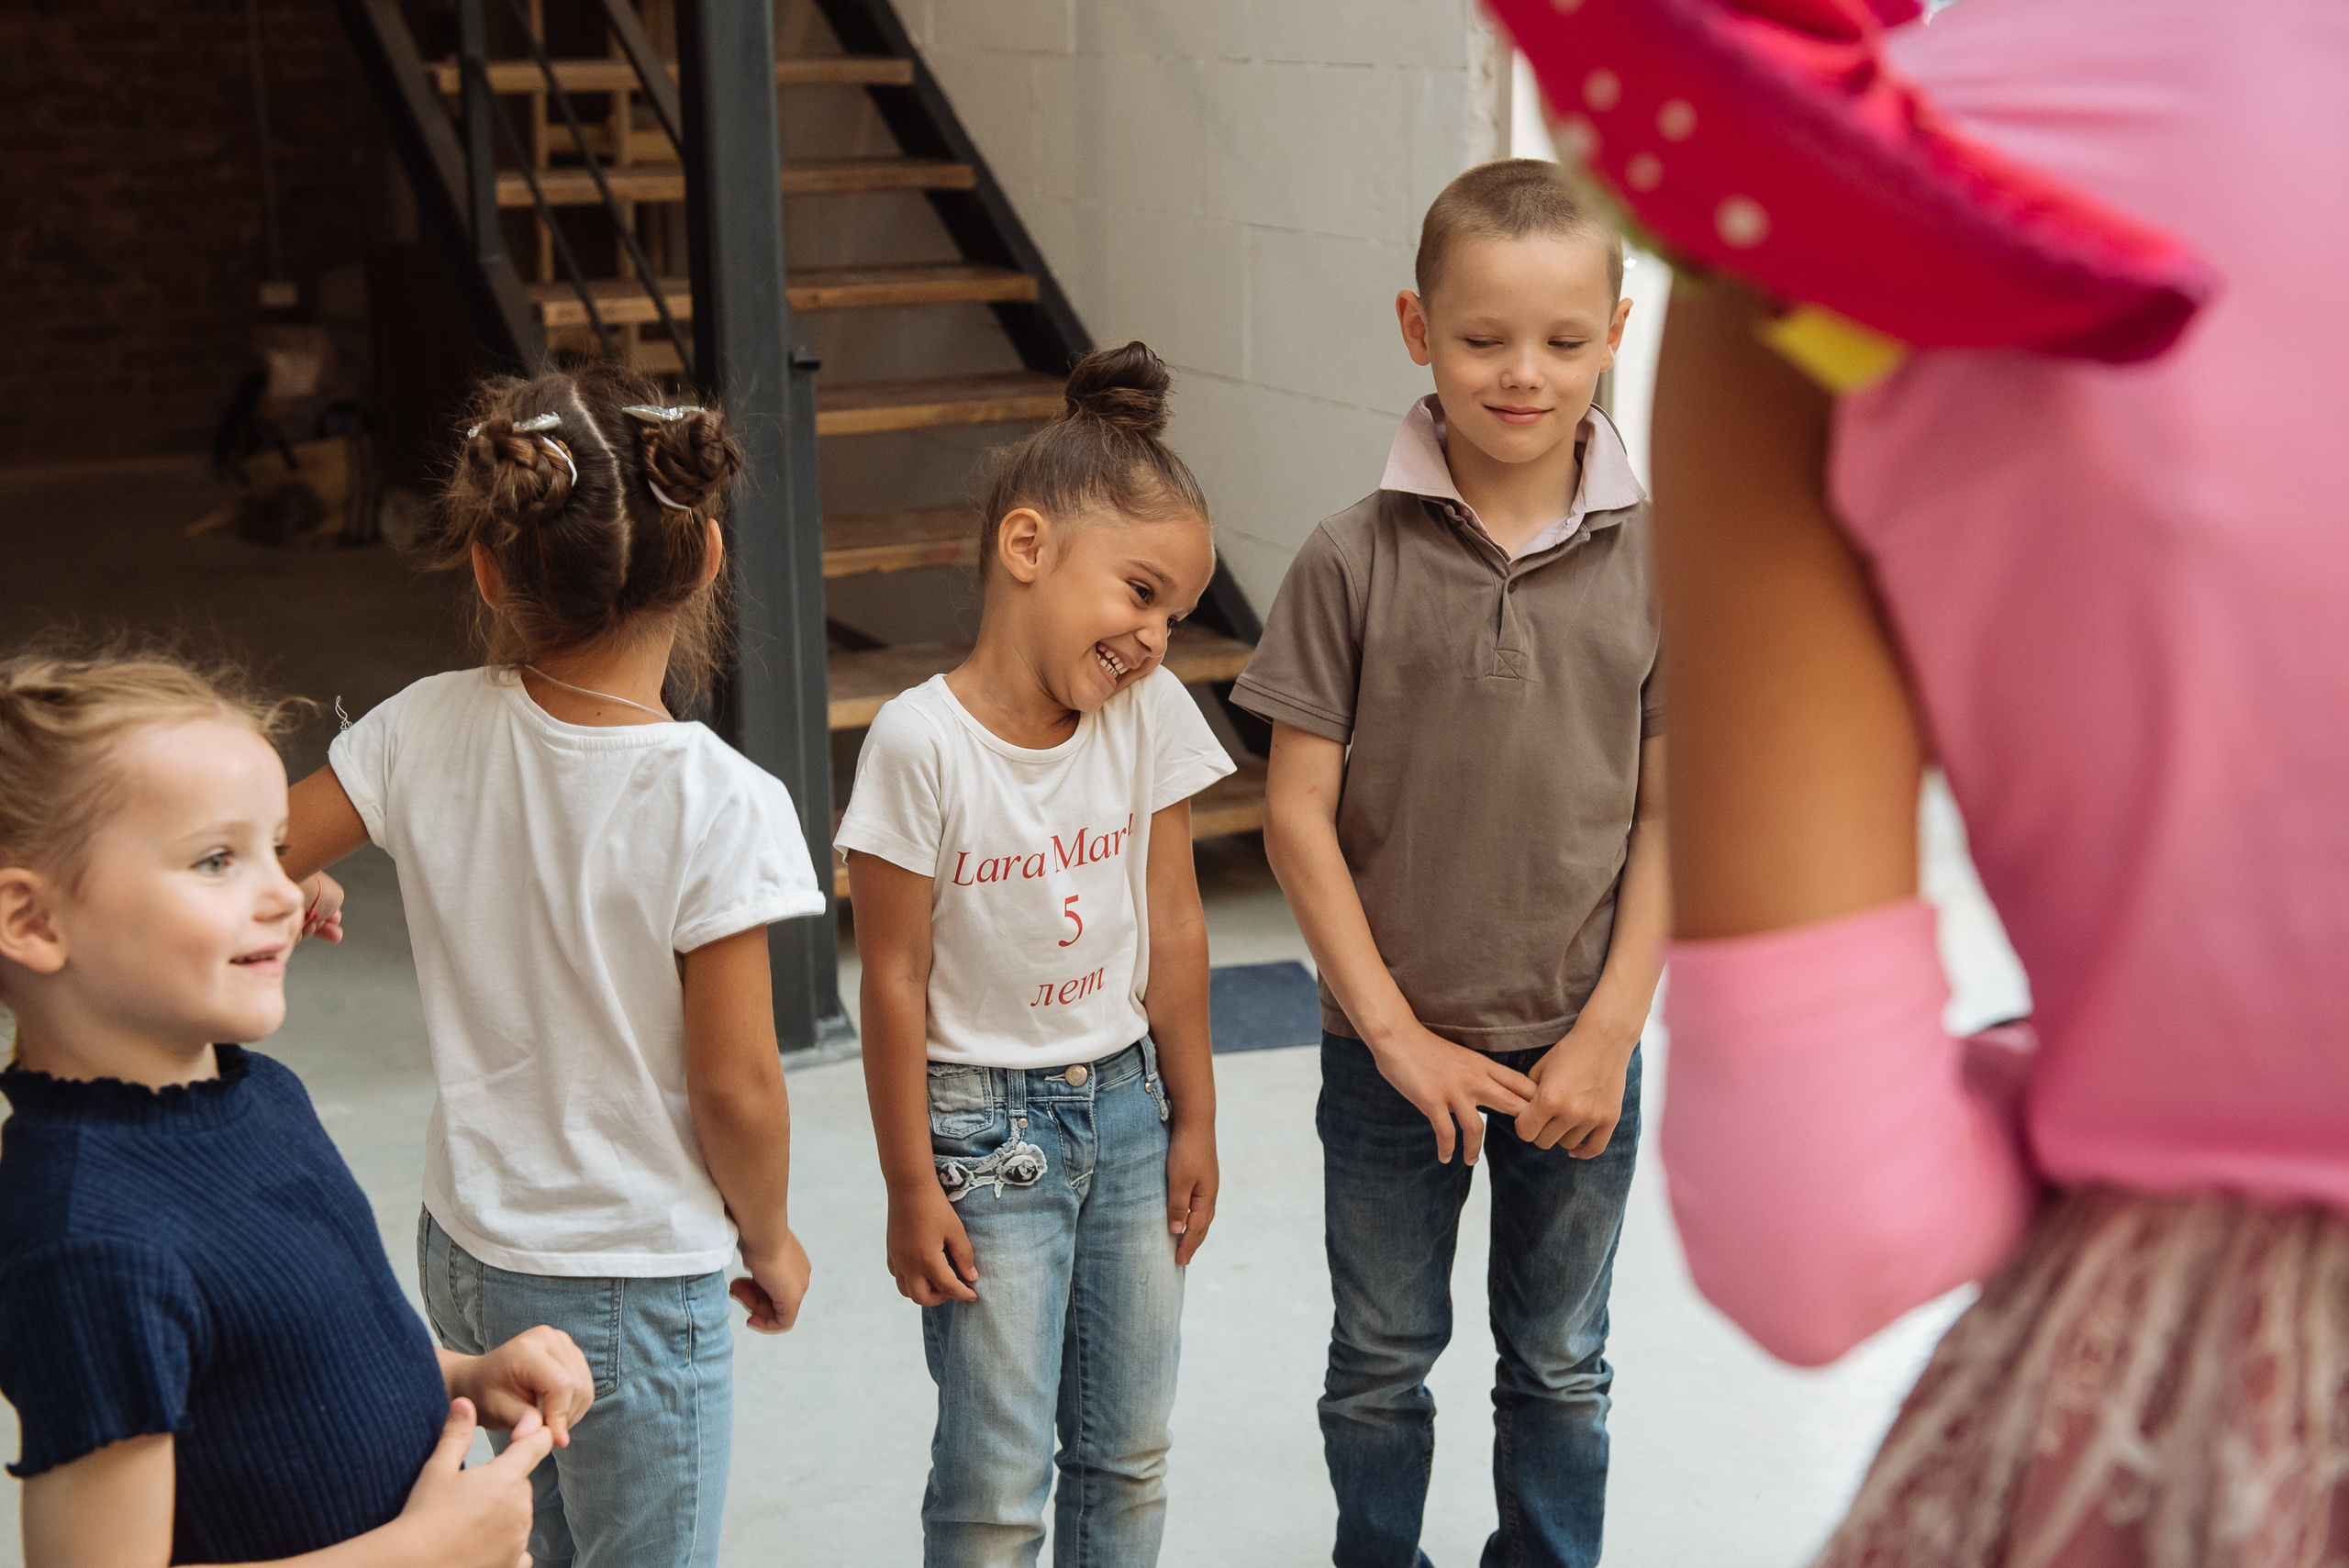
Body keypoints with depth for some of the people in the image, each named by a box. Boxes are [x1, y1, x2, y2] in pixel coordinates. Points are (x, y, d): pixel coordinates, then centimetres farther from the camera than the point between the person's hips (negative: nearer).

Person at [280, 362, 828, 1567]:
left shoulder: (430, 730, -11)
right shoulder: (719, 805, -23)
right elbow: (736, 1088, -18)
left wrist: (303, 894, 22)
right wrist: (770, 1240, 0)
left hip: (464, 1248, 5)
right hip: (632, 1288, -5)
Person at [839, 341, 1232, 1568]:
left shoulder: (1149, 712, -5)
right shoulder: (923, 741, -19)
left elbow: (1173, 930, 3)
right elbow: (895, 980, -13)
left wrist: (1192, 1121, 8)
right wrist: (911, 1189, -9)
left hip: (1127, 1105, 5)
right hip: (986, 1124, -4)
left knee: (1128, 1455, 15)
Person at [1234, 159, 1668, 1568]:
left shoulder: (1659, 559, -8)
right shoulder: (1355, 560, -12)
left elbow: (1673, 816, -4)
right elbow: (1299, 815, -9)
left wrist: (1609, 1033, -9)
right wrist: (1397, 1033, -11)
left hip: (1580, 1049, 1)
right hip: (1392, 1047, -1)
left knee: (1562, 1368, 19)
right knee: (1383, 1361, 18)